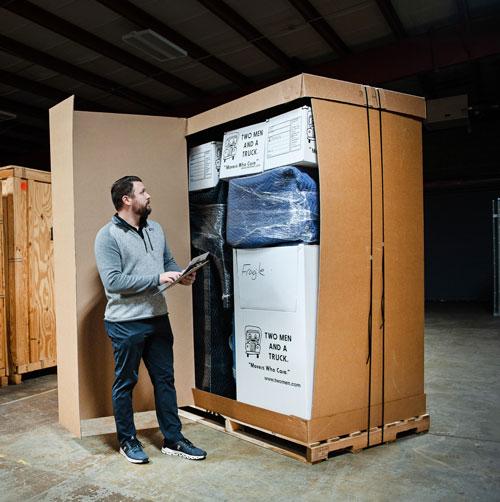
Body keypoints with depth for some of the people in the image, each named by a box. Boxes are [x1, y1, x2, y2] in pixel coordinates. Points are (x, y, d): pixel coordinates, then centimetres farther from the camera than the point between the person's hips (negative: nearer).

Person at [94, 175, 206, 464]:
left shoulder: (155, 229, 9)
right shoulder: (108, 236, -11)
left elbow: (169, 261, 17)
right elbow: (113, 282, -20)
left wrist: (182, 276, -5)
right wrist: (157, 278, -23)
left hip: (159, 318, 6)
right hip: (126, 323, -6)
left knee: (165, 379, 13)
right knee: (126, 383, 11)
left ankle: (173, 439, 26)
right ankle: (128, 441, 29)